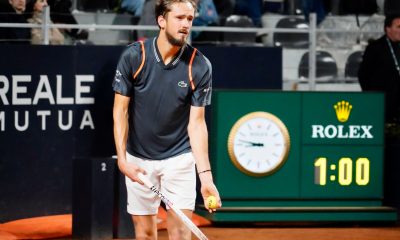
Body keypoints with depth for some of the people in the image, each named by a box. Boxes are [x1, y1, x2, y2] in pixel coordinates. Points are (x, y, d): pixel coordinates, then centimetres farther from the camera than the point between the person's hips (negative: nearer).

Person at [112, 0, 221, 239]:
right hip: (139, 159, 0)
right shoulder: (133, 56, -12)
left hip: (179, 157, 0)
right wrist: (122, 159, -16)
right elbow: (121, 110, -7)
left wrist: (206, 175, -18)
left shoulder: (200, 66, -11)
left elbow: (196, 123, -10)